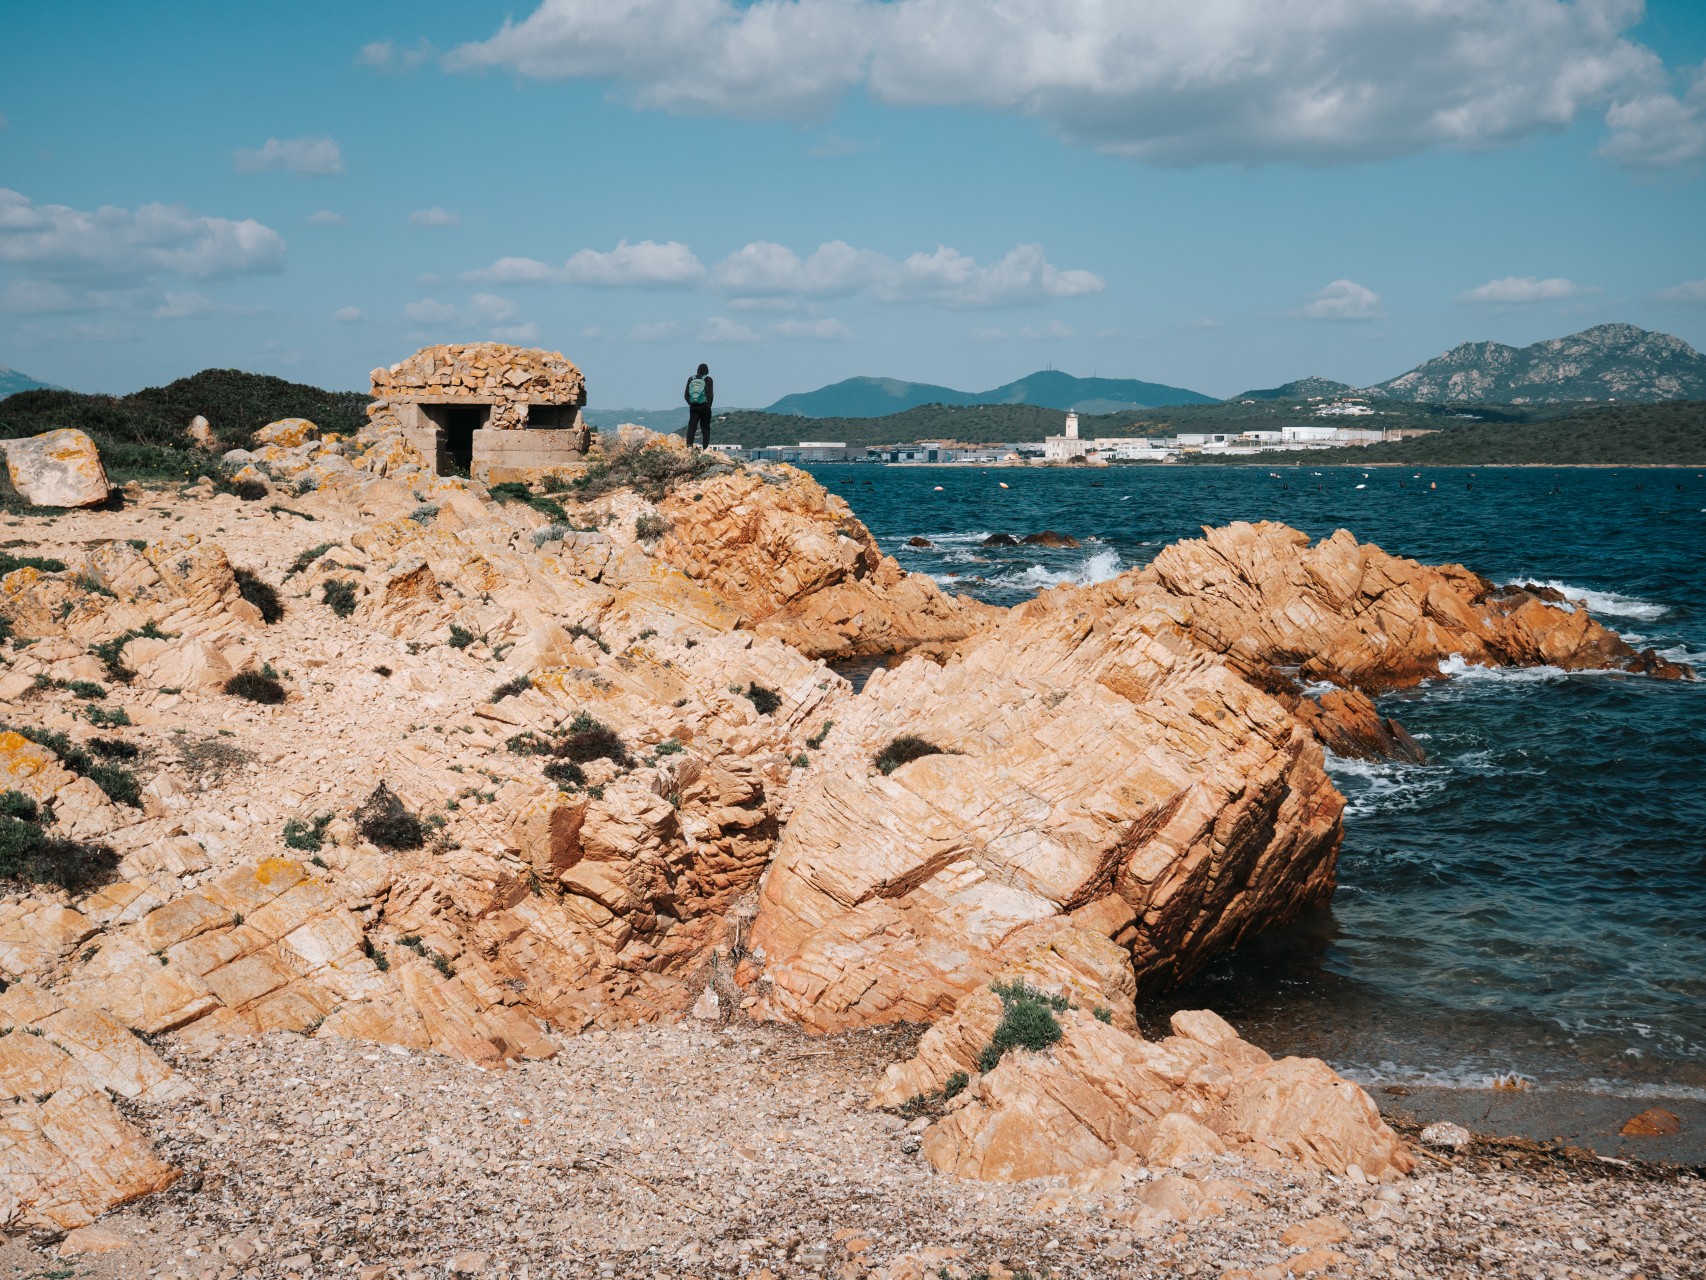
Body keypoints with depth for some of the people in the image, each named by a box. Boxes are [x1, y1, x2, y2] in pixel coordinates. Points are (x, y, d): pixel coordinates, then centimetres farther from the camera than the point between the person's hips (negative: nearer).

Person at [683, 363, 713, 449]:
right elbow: (710, 395, -9)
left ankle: (689, 445, -20)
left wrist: (690, 403, 13)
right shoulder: (708, 379, -4)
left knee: (691, 427, -1)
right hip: (704, 407, -2)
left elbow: (686, 395, 6)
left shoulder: (691, 379, 6)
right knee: (706, 428, 6)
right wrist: (708, 405, 3)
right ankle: (706, 447, 2)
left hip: (693, 407, 2)